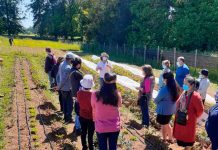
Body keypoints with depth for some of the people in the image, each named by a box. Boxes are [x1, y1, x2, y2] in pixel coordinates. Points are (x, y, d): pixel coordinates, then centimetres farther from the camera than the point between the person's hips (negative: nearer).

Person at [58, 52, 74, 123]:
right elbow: (64, 79, -26)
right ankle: (68, 118, 10)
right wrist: (59, 87, -15)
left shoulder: (62, 64, 2)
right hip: (67, 89, -8)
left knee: (64, 103, 18)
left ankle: (65, 116, 30)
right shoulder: (68, 68, -26)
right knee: (70, 103, 4)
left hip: (62, 88, 8)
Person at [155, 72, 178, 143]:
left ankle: (164, 140, 29)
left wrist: (155, 100, 10)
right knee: (167, 124, 27)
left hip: (164, 110, -8)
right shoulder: (174, 88, -3)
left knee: (163, 126, 13)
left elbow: (157, 100, -14)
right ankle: (170, 139, 38)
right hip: (171, 110, 8)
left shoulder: (164, 89, -27)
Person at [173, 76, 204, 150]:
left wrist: (194, 116, -4)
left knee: (188, 137, 13)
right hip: (180, 119, 7)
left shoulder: (195, 96, -25)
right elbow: (178, 103, 14)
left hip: (189, 121, -7)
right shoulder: (184, 93, -2)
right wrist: (178, 113, 11)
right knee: (181, 135, 22)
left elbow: (200, 110, -19)